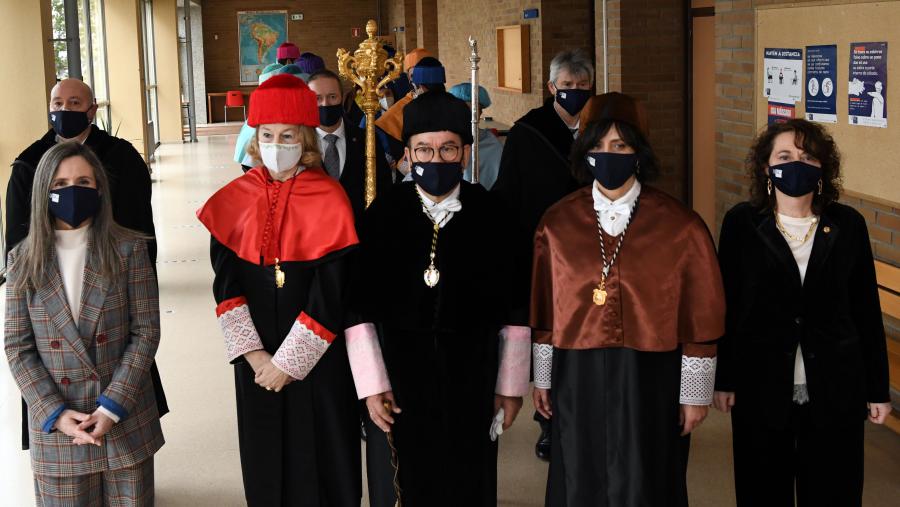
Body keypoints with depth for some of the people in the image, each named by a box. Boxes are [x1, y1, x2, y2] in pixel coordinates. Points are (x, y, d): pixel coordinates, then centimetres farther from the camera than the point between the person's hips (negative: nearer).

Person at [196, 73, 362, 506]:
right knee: (265, 459, 12)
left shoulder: (330, 201, -9)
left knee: (319, 458, 7)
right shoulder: (235, 199, 1)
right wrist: (254, 355, -10)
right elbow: (225, 283, -2)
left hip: (317, 358, -3)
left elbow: (331, 295, -13)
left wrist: (288, 363, -13)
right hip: (256, 358, 3)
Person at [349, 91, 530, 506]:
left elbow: (514, 308, 0)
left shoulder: (490, 214, -5)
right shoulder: (383, 215, -5)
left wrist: (511, 386, 2)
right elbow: (358, 305, -3)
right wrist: (371, 385, -5)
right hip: (402, 380, 0)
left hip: (472, 380, 0)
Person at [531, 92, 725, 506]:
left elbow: (701, 319, -4)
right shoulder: (557, 223, 2)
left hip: (651, 380, -2)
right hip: (577, 379, 2)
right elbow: (545, 311, 7)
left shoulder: (680, 227, -6)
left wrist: (696, 393, -3)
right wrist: (542, 378, 10)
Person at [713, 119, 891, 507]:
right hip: (761, 389, -1)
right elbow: (725, 306, 0)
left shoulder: (848, 225, 0)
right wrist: (723, 379, -1)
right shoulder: (742, 224, -3)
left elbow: (867, 311, 2)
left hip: (834, 393, 1)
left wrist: (878, 388, 3)